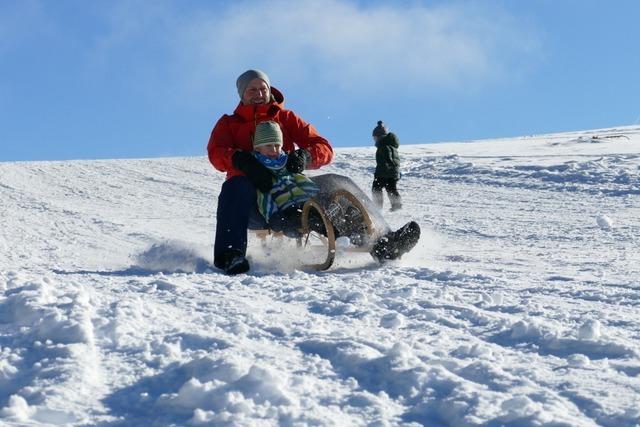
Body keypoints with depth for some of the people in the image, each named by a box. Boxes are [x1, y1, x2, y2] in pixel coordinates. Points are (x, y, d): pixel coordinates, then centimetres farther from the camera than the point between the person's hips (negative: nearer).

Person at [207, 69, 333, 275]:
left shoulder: (286, 118, 21)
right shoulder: (228, 123, 19)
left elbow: (324, 149, 10)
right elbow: (217, 153, -4)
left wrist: (304, 156, -15)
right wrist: (241, 160, -28)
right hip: (251, 185, -1)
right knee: (235, 188, -38)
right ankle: (230, 254, -50)